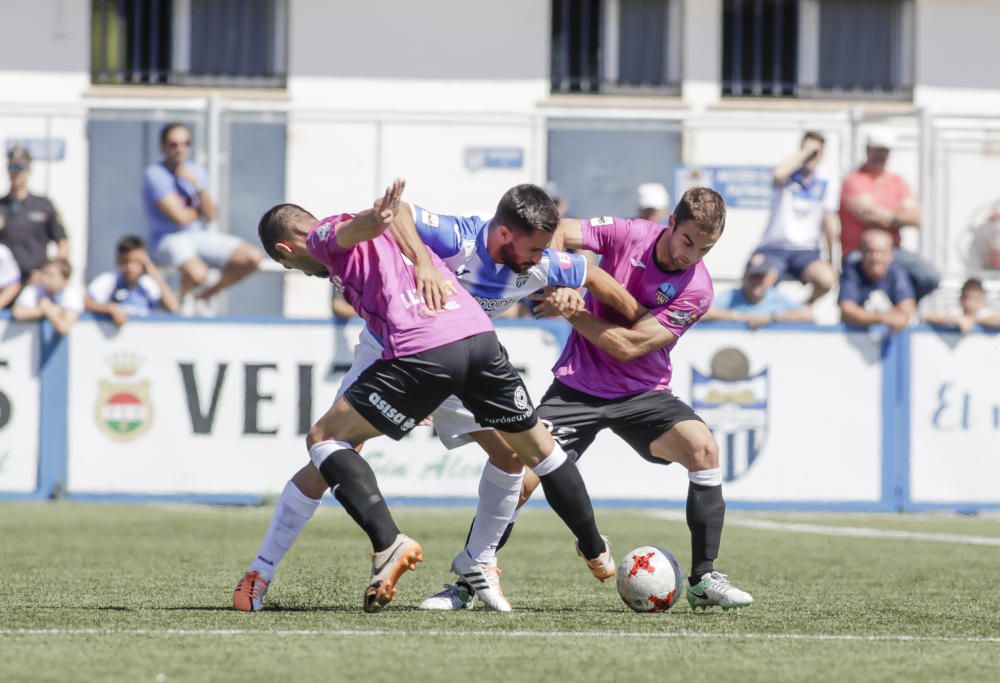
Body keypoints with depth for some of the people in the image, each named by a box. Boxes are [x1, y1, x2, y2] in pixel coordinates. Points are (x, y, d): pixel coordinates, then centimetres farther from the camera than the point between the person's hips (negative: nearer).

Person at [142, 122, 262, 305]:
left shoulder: (196, 172, 9)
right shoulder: (155, 175, -11)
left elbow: (210, 216, 0)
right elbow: (181, 218, -17)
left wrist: (197, 185, -13)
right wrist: (200, 210, 4)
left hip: (199, 236, 7)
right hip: (169, 240, -7)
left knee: (252, 257, -10)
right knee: (197, 273, -39)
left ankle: (206, 294, 12)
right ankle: (180, 297, -1)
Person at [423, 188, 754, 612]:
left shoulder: (697, 288, -13)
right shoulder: (628, 234, -10)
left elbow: (627, 346, -16)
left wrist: (568, 312, -16)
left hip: (642, 393, 0)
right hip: (579, 384, 0)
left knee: (702, 447, -25)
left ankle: (703, 580, -15)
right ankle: (468, 581, 3)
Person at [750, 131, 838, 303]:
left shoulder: (827, 186, 9)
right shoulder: (788, 178, 3)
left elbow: (829, 223, 7)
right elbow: (778, 174, -24)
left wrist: (831, 260, 2)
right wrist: (804, 153, -13)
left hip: (806, 251, 2)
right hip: (773, 248, -2)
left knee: (827, 280, -29)